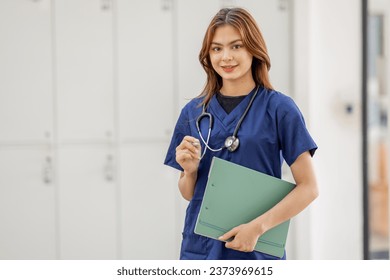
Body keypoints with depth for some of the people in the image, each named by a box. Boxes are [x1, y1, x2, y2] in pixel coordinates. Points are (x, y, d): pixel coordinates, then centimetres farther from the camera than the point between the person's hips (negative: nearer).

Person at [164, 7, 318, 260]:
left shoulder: (279, 108, -5)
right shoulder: (193, 112, 5)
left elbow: (308, 187, -7)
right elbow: (189, 194, 12)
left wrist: (258, 227, -16)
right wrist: (190, 170, -9)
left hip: (257, 249, -2)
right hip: (201, 248, 3)